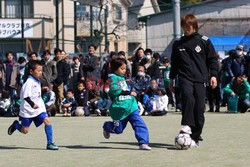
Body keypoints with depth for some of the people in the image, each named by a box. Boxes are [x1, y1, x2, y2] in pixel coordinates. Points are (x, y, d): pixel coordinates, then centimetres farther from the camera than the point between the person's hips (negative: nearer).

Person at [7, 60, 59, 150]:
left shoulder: (37, 81, 9)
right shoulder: (29, 82, -19)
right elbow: (25, 96, -27)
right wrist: (32, 104, -35)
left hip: (39, 108, 7)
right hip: (28, 109, -7)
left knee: (47, 121, -16)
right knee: (24, 131, 5)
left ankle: (50, 143, -11)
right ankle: (16, 124, 40)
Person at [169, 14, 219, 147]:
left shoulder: (204, 41, 5)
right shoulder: (178, 44, 13)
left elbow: (212, 59, 6)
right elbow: (174, 63, 20)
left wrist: (213, 75, -2)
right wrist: (172, 79, 19)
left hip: (200, 78, -1)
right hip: (185, 77, 1)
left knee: (199, 107, -4)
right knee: (187, 96, -30)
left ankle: (195, 137, 4)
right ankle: (187, 125, -25)